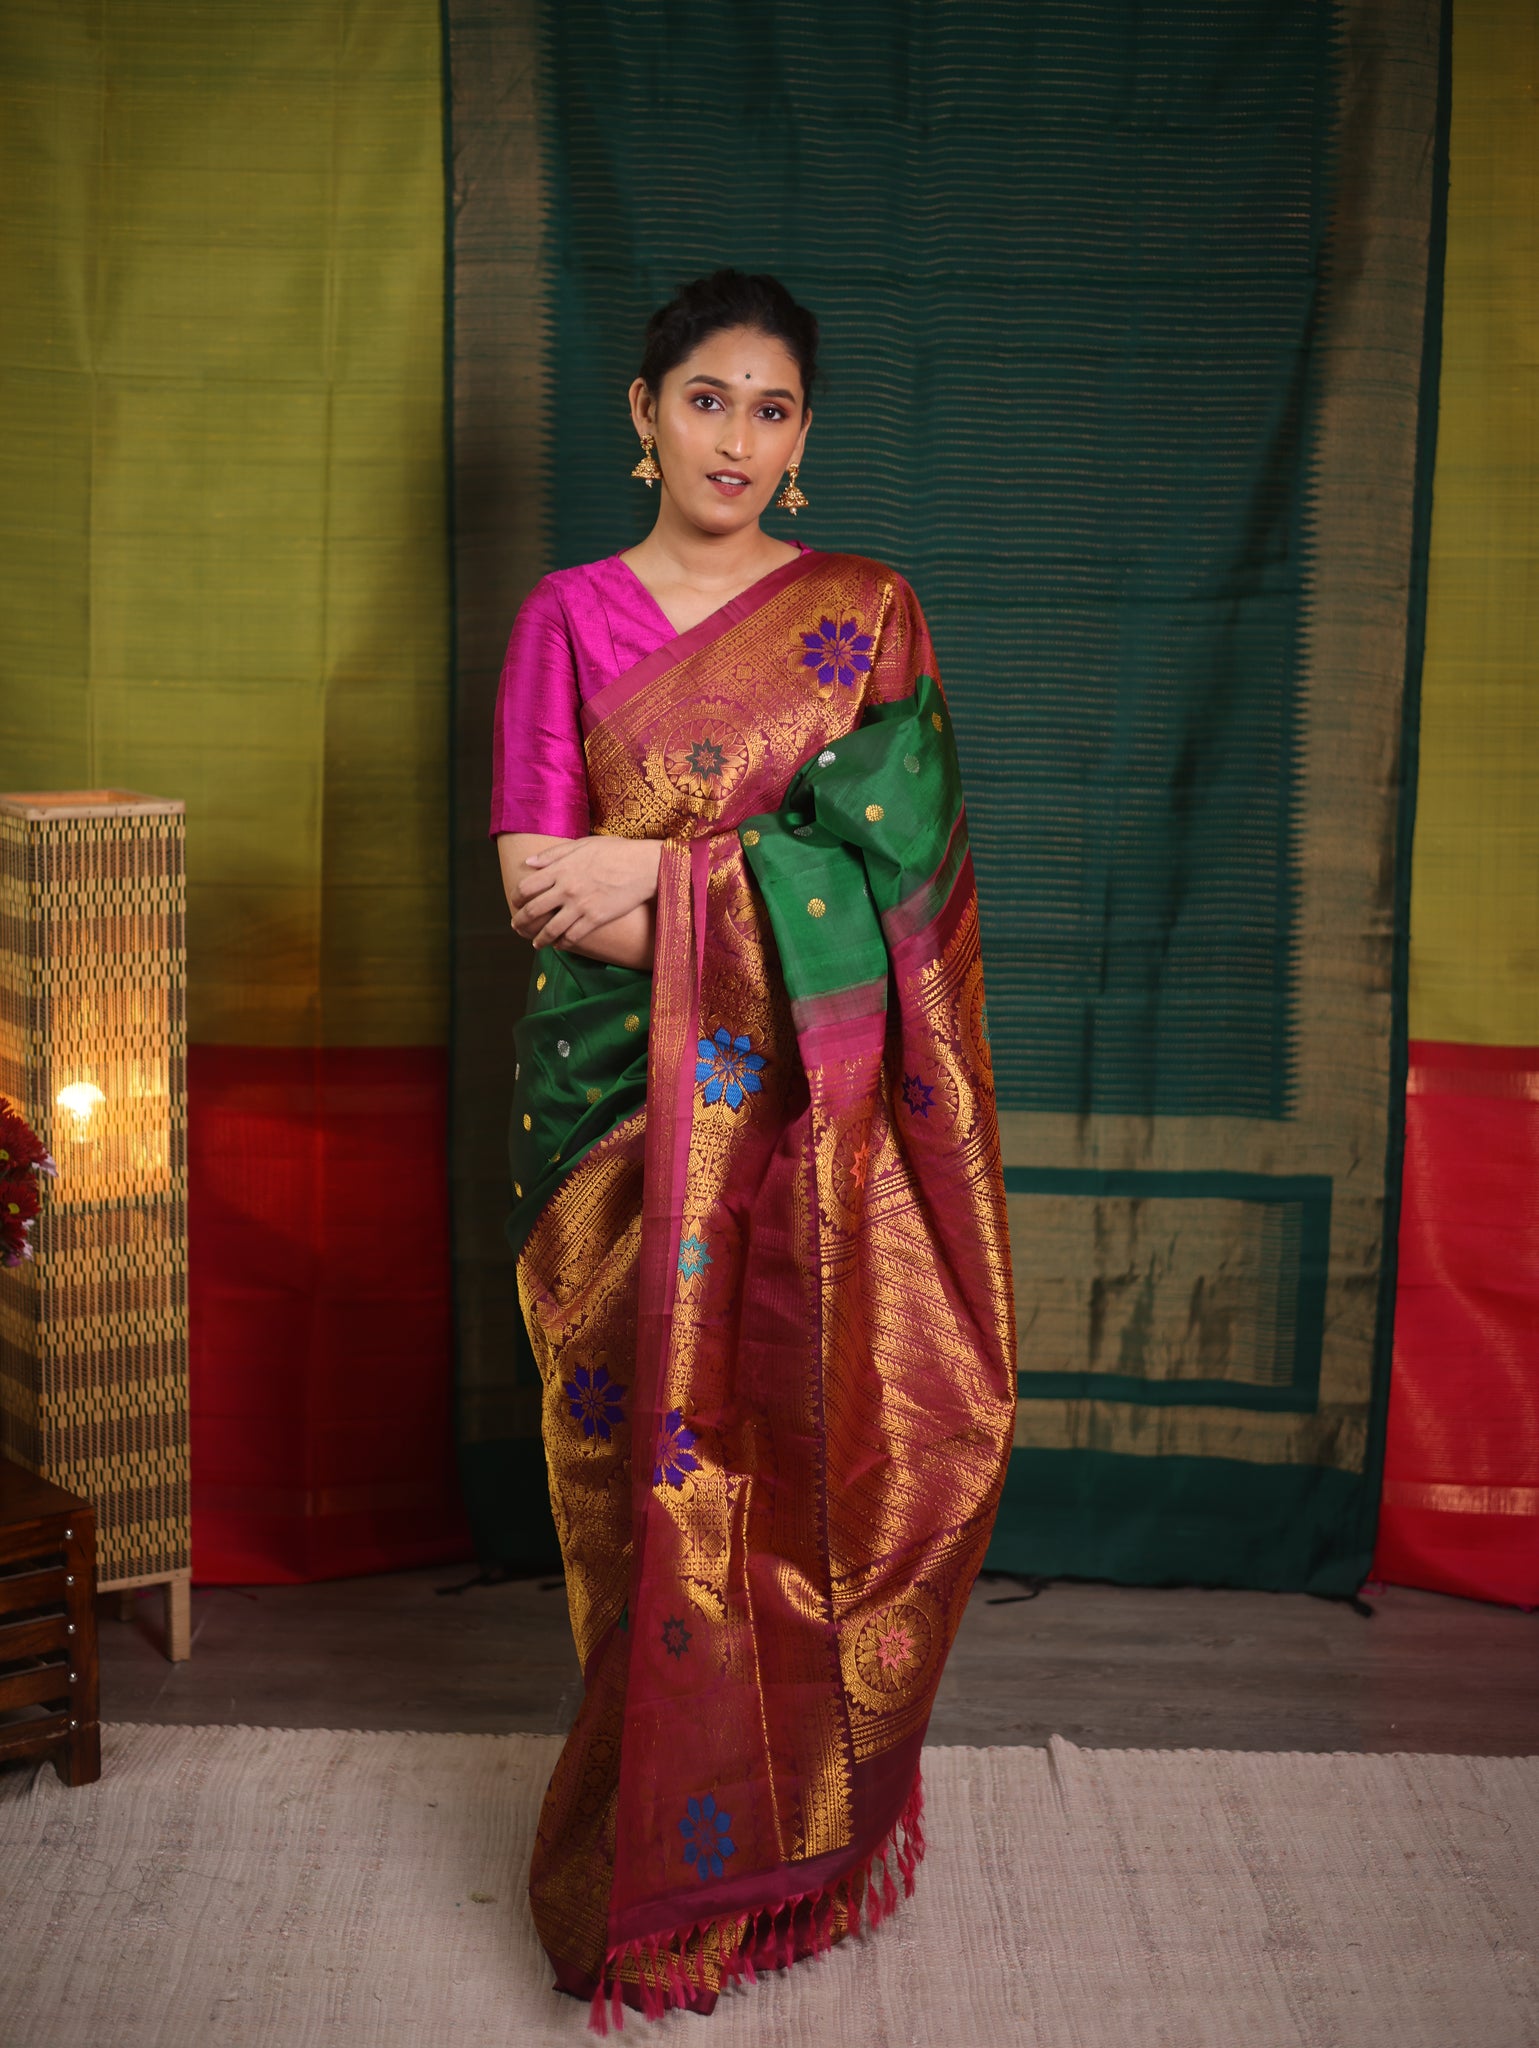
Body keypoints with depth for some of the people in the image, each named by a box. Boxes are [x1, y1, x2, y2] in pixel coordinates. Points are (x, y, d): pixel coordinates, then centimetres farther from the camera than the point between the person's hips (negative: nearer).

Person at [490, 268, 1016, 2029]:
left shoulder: (863, 617, 5)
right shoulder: (568, 617, 5)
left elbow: (897, 862, -7)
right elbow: (535, 879, -4)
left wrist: (666, 876, -16)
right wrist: (771, 871, -15)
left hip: (813, 1119, 0)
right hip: (627, 1107, 0)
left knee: (816, 1464, 4)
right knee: (657, 1473, 2)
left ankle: (807, 1833, 23)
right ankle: (661, 1873, 17)